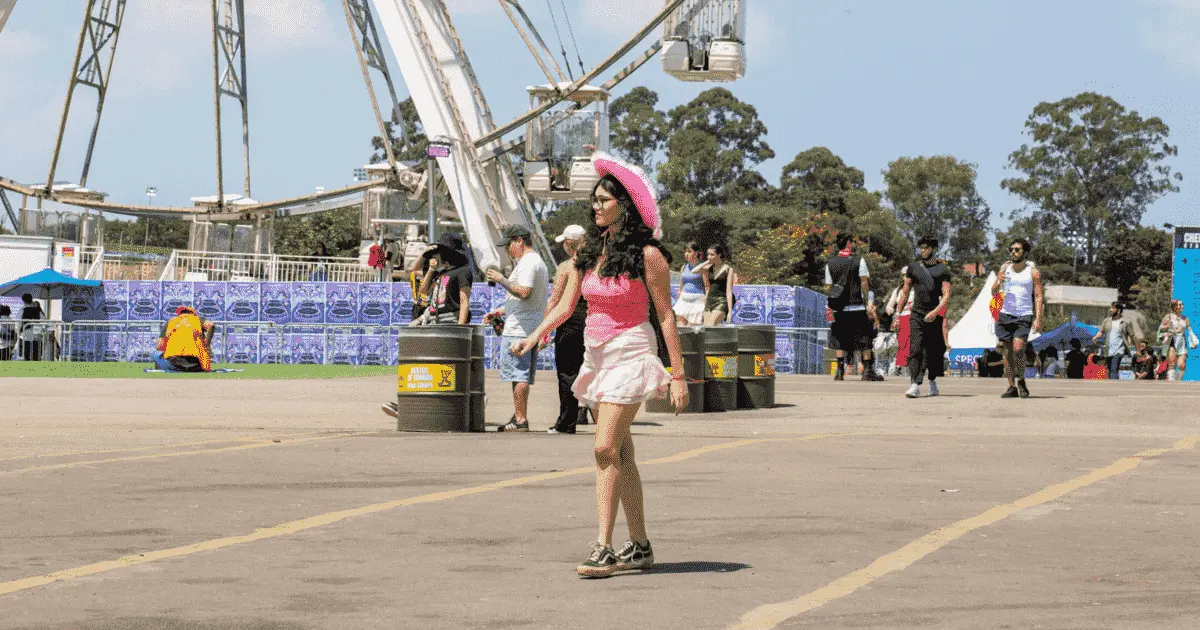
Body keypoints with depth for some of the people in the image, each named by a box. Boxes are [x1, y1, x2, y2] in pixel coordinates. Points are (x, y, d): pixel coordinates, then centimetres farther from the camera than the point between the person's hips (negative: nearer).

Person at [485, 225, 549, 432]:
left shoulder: (527, 263, -12)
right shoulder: (539, 263, 22)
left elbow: (524, 292, -24)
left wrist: (501, 279, -14)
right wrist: (503, 310, 27)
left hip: (519, 329, -10)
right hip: (533, 329, 10)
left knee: (518, 376, -9)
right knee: (523, 376, 13)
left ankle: (520, 420, -10)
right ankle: (520, 417, 16)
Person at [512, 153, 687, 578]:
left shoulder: (647, 255, -10)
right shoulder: (589, 251, 9)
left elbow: (665, 317, -8)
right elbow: (565, 306, 9)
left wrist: (678, 376, -9)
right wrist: (534, 337, -9)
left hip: (631, 353, -7)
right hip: (597, 355, 7)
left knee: (606, 448, -16)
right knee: (620, 454, 10)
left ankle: (603, 549, -18)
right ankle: (640, 547, 17)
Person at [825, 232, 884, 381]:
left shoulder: (830, 263, 7)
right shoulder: (859, 260, -2)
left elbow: (828, 287, 7)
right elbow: (864, 283, -6)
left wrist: (830, 306, 17)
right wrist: (868, 302, 0)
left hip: (839, 308, 3)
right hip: (858, 307, -3)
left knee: (839, 340, 6)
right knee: (864, 339, 2)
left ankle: (840, 370, -2)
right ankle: (868, 370, 1)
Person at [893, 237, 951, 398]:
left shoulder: (942, 270, 3)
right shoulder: (914, 268, 11)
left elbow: (946, 295, -4)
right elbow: (905, 291, 15)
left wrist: (936, 311, -19)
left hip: (935, 316, -1)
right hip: (917, 314, 1)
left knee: (934, 350, 6)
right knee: (915, 349, -13)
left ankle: (932, 381, 25)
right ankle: (915, 385, -20)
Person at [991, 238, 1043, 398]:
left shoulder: (1033, 272, 0)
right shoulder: (1005, 268, 10)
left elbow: (1038, 296, -3)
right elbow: (994, 292, 13)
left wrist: (1038, 318, -13)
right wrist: (998, 283, -10)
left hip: (1024, 316, -4)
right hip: (1006, 314, 4)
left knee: (1018, 348, -18)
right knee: (1008, 351, 2)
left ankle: (1021, 380, 2)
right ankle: (1011, 387, 6)